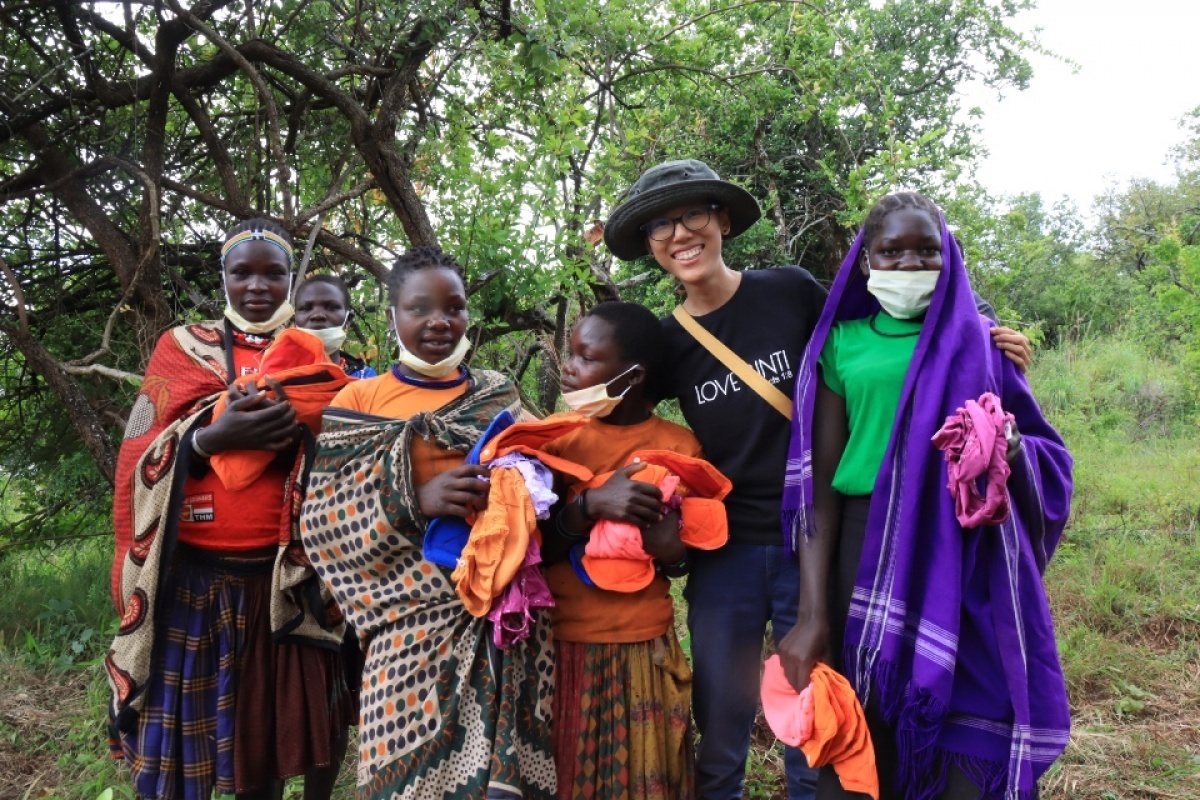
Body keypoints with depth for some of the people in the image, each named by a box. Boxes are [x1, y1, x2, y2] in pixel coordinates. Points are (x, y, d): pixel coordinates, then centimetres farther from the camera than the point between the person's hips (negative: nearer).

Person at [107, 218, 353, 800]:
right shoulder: (184, 348, 8)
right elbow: (144, 455, 0)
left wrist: (298, 431, -15)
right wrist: (215, 436, -19)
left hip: (293, 570, 1)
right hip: (201, 573, 0)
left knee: (306, 710, 2)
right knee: (211, 723, 2)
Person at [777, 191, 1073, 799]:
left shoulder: (977, 340, 6)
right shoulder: (841, 343, 4)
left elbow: (1047, 452, 9)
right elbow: (820, 486, 0)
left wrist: (1009, 447, -16)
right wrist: (812, 613, -6)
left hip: (968, 556, 1)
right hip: (869, 552, 0)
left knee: (969, 723, 3)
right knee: (863, 735, 6)